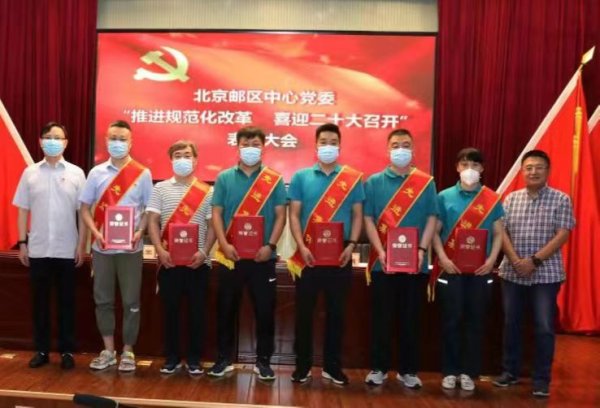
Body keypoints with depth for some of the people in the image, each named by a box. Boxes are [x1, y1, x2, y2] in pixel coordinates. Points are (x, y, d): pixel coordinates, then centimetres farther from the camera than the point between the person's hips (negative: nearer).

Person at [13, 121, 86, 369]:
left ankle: (67, 351, 16)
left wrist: (82, 245, -4)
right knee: (40, 301, 9)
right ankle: (41, 350, 20)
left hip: (67, 250, -1)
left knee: (66, 301, 6)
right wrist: (22, 243, 2)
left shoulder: (76, 173, 0)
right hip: (38, 249, 1)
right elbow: (23, 210, 7)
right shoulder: (30, 173, 4)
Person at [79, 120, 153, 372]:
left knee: (130, 301, 3)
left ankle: (128, 352, 16)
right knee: (103, 299, 9)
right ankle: (108, 351, 21)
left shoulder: (142, 174, 0)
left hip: (130, 247, -2)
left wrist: (140, 232, -15)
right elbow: (85, 208, 6)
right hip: (101, 247, 2)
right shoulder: (96, 173, 5)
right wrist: (96, 232, -10)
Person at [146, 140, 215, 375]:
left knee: (196, 311, 5)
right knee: (170, 309, 8)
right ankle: (171, 357, 20)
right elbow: (153, 222, 3)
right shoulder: (160, 189, 7)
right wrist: (160, 251, -10)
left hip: (197, 262, 0)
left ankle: (194, 359, 17)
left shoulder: (206, 192, 5)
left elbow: (212, 226, 2)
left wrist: (203, 252, -11)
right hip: (169, 261, 1)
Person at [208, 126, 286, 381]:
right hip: (230, 255, 1)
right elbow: (217, 213, 2)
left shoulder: (274, 180, 4)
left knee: (265, 309, 4)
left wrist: (270, 245, -11)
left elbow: (280, 215, 1)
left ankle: (263, 360, 18)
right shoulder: (224, 178, 5)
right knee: (226, 308, 8)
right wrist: (224, 244, -11)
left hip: (262, 256, 0)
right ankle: (224, 358, 21)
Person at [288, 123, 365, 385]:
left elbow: (357, 216, 6)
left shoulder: (353, 179, 5)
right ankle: (303, 365, 17)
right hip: (308, 255, 0)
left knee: (336, 311, 8)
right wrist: (302, 247, -11)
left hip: (339, 256, 1)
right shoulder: (301, 177, 4)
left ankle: (332, 366, 20)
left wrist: (351, 245, -8)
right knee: (304, 311, 5)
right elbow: (294, 215, 1)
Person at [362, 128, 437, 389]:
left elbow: (431, 219, 3)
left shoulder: (426, 183, 6)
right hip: (383, 262, -1)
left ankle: (408, 370, 19)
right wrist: (380, 251, -13)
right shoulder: (374, 182, 4)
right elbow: (368, 219, -1)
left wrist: (422, 249, -11)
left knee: (411, 318, 8)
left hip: (415, 263, 1)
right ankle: (378, 368, 17)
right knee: (381, 317, 6)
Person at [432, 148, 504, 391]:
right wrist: (443, 258, -11)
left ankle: (469, 372, 19)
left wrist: (492, 259, -8)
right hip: (451, 269, -1)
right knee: (451, 320, 4)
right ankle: (450, 371, 16)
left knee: (475, 322, 7)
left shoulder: (492, 199, 4)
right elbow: (435, 231, 2)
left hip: (480, 270, 1)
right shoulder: (445, 197, 2)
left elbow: (498, 234, 7)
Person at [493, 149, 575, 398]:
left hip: (546, 274, -3)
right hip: (512, 273, 3)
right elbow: (502, 232, 2)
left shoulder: (561, 200, -2)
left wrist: (535, 260, -16)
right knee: (511, 324, 10)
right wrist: (515, 260, -13)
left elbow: (562, 235, -9)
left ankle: (542, 380, 11)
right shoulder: (511, 199, 7)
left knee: (544, 328, -1)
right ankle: (510, 372, 25)